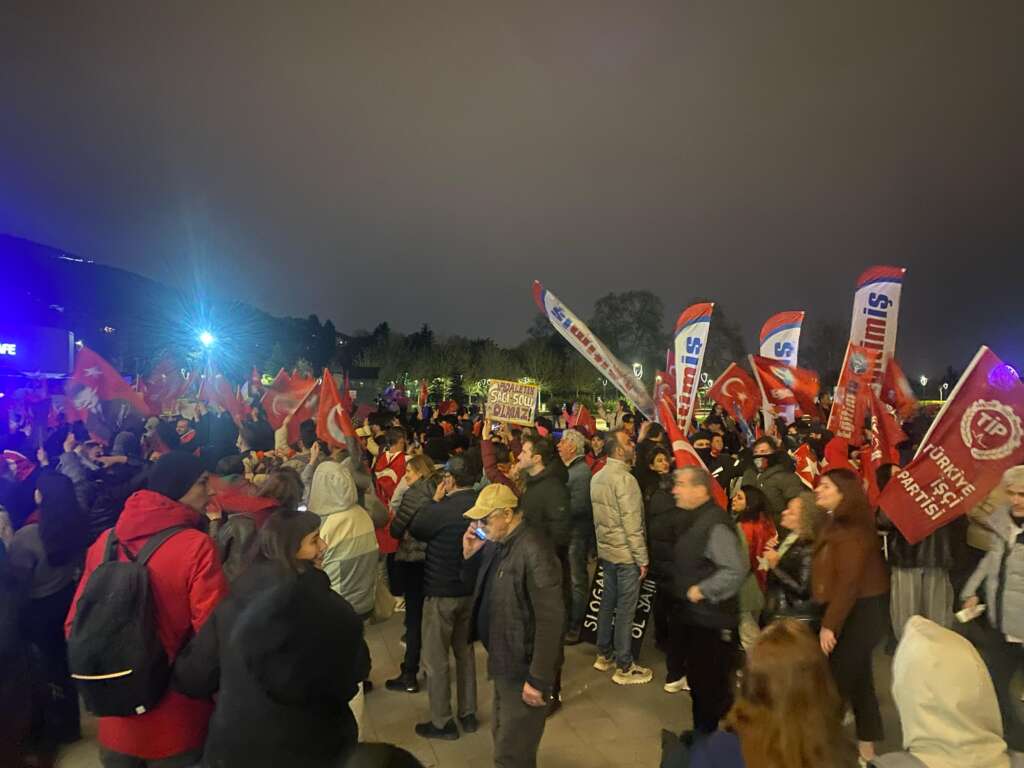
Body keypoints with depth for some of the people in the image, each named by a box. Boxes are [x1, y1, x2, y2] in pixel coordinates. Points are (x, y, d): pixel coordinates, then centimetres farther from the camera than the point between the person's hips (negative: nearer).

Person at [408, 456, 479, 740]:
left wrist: (435, 501, 0)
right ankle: (468, 714, 32)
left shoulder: (439, 510, -24)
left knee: (435, 658, 10)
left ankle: (442, 722, 21)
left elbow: (415, 530, -5)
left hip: (441, 592, -6)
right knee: (465, 651, 22)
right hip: (473, 590, 6)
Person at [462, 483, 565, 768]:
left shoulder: (533, 551, -26)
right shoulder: (497, 542, 2)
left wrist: (539, 679, -23)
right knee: (504, 738, 25)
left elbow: (550, 619, -26)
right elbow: (480, 586, 15)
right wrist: (470, 555, -4)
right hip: (504, 660, 9)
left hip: (524, 667, -8)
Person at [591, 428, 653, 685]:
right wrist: (642, 559, -14)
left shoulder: (597, 477, 6)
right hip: (625, 554, -8)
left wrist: (601, 546, 18)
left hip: (605, 551, 8)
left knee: (608, 603, 18)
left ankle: (604, 655, 30)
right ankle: (624, 667, 12)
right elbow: (632, 524, -20)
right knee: (625, 610, 2)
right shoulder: (625, 478, -20)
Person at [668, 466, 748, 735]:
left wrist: (702, 590, -23)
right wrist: (686, 589, 11)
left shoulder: (715, 524, -22)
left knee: (711, 684, 5)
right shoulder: (694, 518, 8)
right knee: (697, 680, 21)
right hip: (693, 616, 9)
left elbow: (737, 570, -28)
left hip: (711, 620, -9)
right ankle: (701, 732, 37)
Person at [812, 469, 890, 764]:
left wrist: (829, 624, -22)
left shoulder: (852, 529, -20)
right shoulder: (838, 524, 11)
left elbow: (849, 582, -24)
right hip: (853, 611, 10)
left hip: (861, 612, -10)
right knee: (858, 678, 17)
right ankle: (866, 745, 29)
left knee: (837, 679, -4)